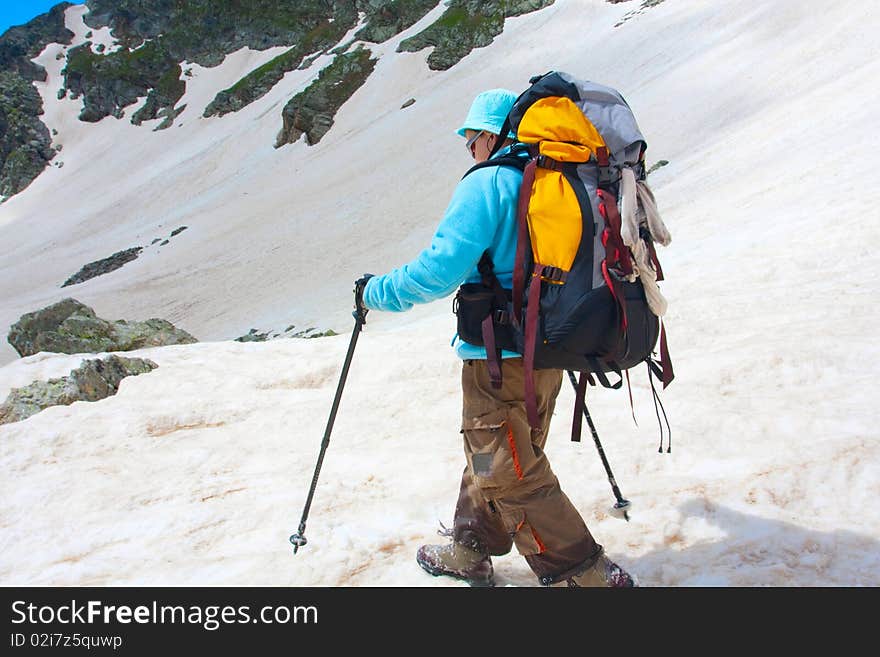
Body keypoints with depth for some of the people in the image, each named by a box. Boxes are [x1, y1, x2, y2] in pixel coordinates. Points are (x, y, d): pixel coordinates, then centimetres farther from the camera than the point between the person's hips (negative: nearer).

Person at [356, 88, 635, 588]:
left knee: (512, 475, 4)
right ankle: (470, 551, 38)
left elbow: (440, 269, -21)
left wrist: (376, 292, -6)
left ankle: (587, 574, 10)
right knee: (490, 455, 22)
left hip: (499, 358, -9)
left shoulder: (488, 183, -14)